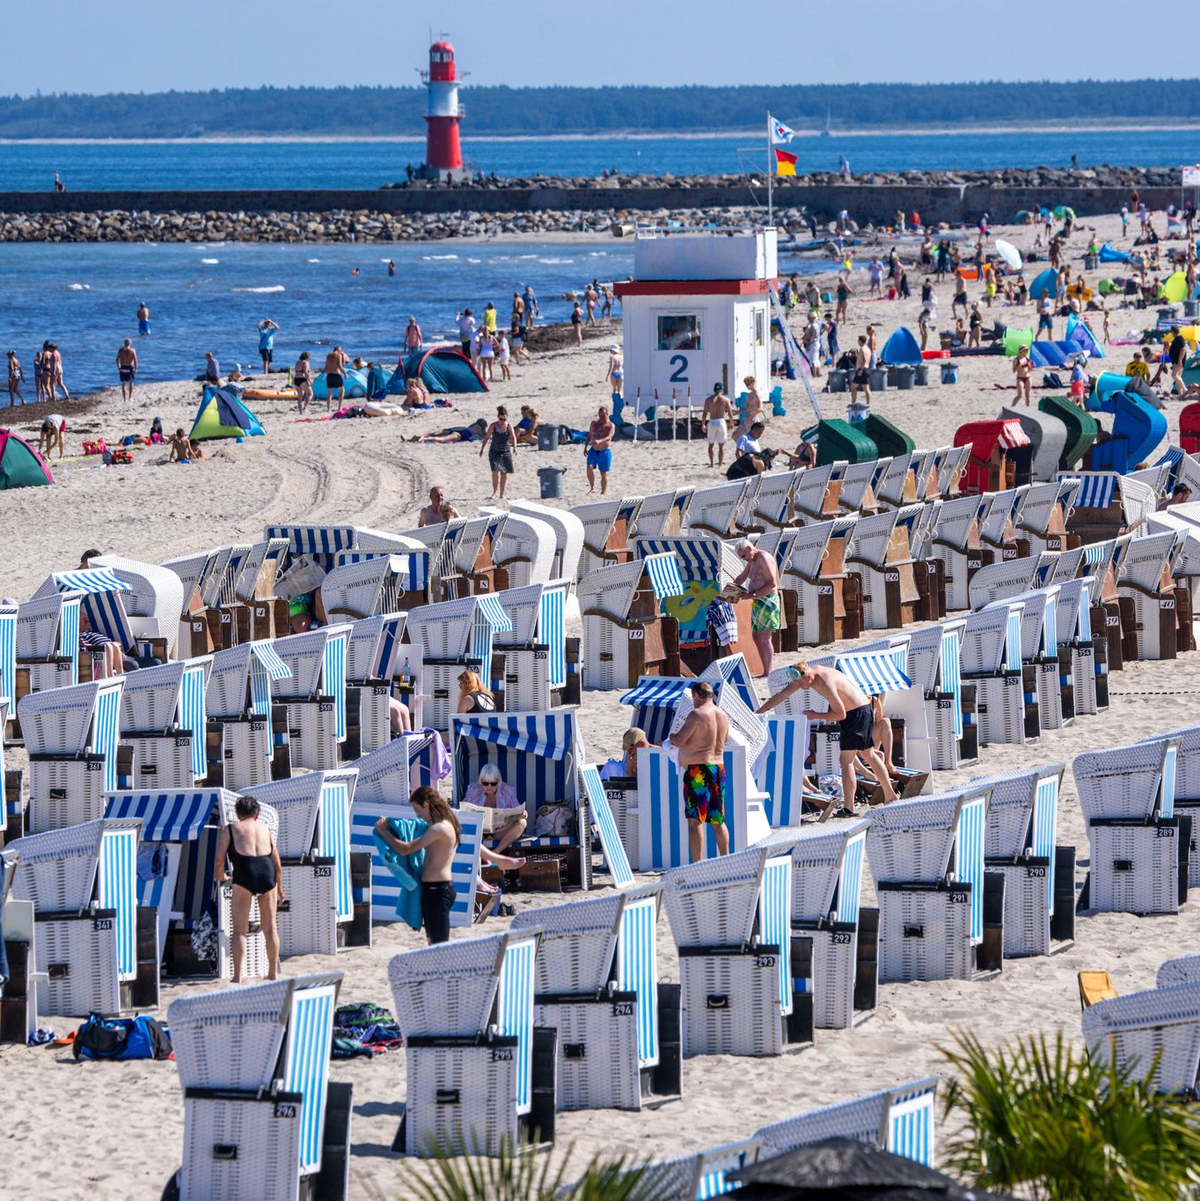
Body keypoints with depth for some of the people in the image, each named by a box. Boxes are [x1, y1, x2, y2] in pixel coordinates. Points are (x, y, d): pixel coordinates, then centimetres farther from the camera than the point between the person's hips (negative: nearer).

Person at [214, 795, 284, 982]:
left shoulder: (229, 829, 14)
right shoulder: (265, 829, 22)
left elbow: (220, 858, 3)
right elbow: (278, 864, 21)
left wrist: (220, 876, 22)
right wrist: (280, 888, 33)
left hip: (244, 874, -3)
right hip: (267, 874, 3)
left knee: (239, 929, 0)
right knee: (270, 928, 15)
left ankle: (237, 976, -8)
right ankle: (273, 973, 20)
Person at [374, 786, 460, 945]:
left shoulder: (440, 828, -19)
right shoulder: (444, 825, 13)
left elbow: (405, 849, -20)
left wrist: (383, 832, -6)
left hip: (438, 890, -11)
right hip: (433, 888, 11)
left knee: (439, 943, -9)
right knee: (433, 940, 17)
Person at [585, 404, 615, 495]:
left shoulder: (610, 426, -7)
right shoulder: (594, 423, 6)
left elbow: (609, 437, -24)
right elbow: (589, 436, 16)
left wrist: (600, 441, -41)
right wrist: (585, 448, 11)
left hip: (605, 452, -3)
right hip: (593, 450, 3)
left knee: (604, 474, 3)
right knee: (589, 468, -19)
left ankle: (602, 493, 13)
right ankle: (592, 487, -4)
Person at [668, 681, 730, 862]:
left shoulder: (697, 715, -13)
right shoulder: (722, 716, 12)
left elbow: (679, 740, -16)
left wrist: (671, 737, 7)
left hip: (698, 770, -8)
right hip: (718, 768, 8)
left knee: (695, 819, -7)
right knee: (717, 820, 14)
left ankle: (697, 865, -11)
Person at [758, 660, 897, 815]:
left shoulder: (825, 684, -27)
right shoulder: (806, 674, 0)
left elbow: (840, 714, -21)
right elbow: (783, 694, 7)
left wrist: (815, 716, -13)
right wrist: (758, 713, 8)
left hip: (856, 714, -10)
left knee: (846, 760, -9)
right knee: (868, 754, 21)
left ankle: (848, 807, -12)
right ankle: (890, 795, 30)